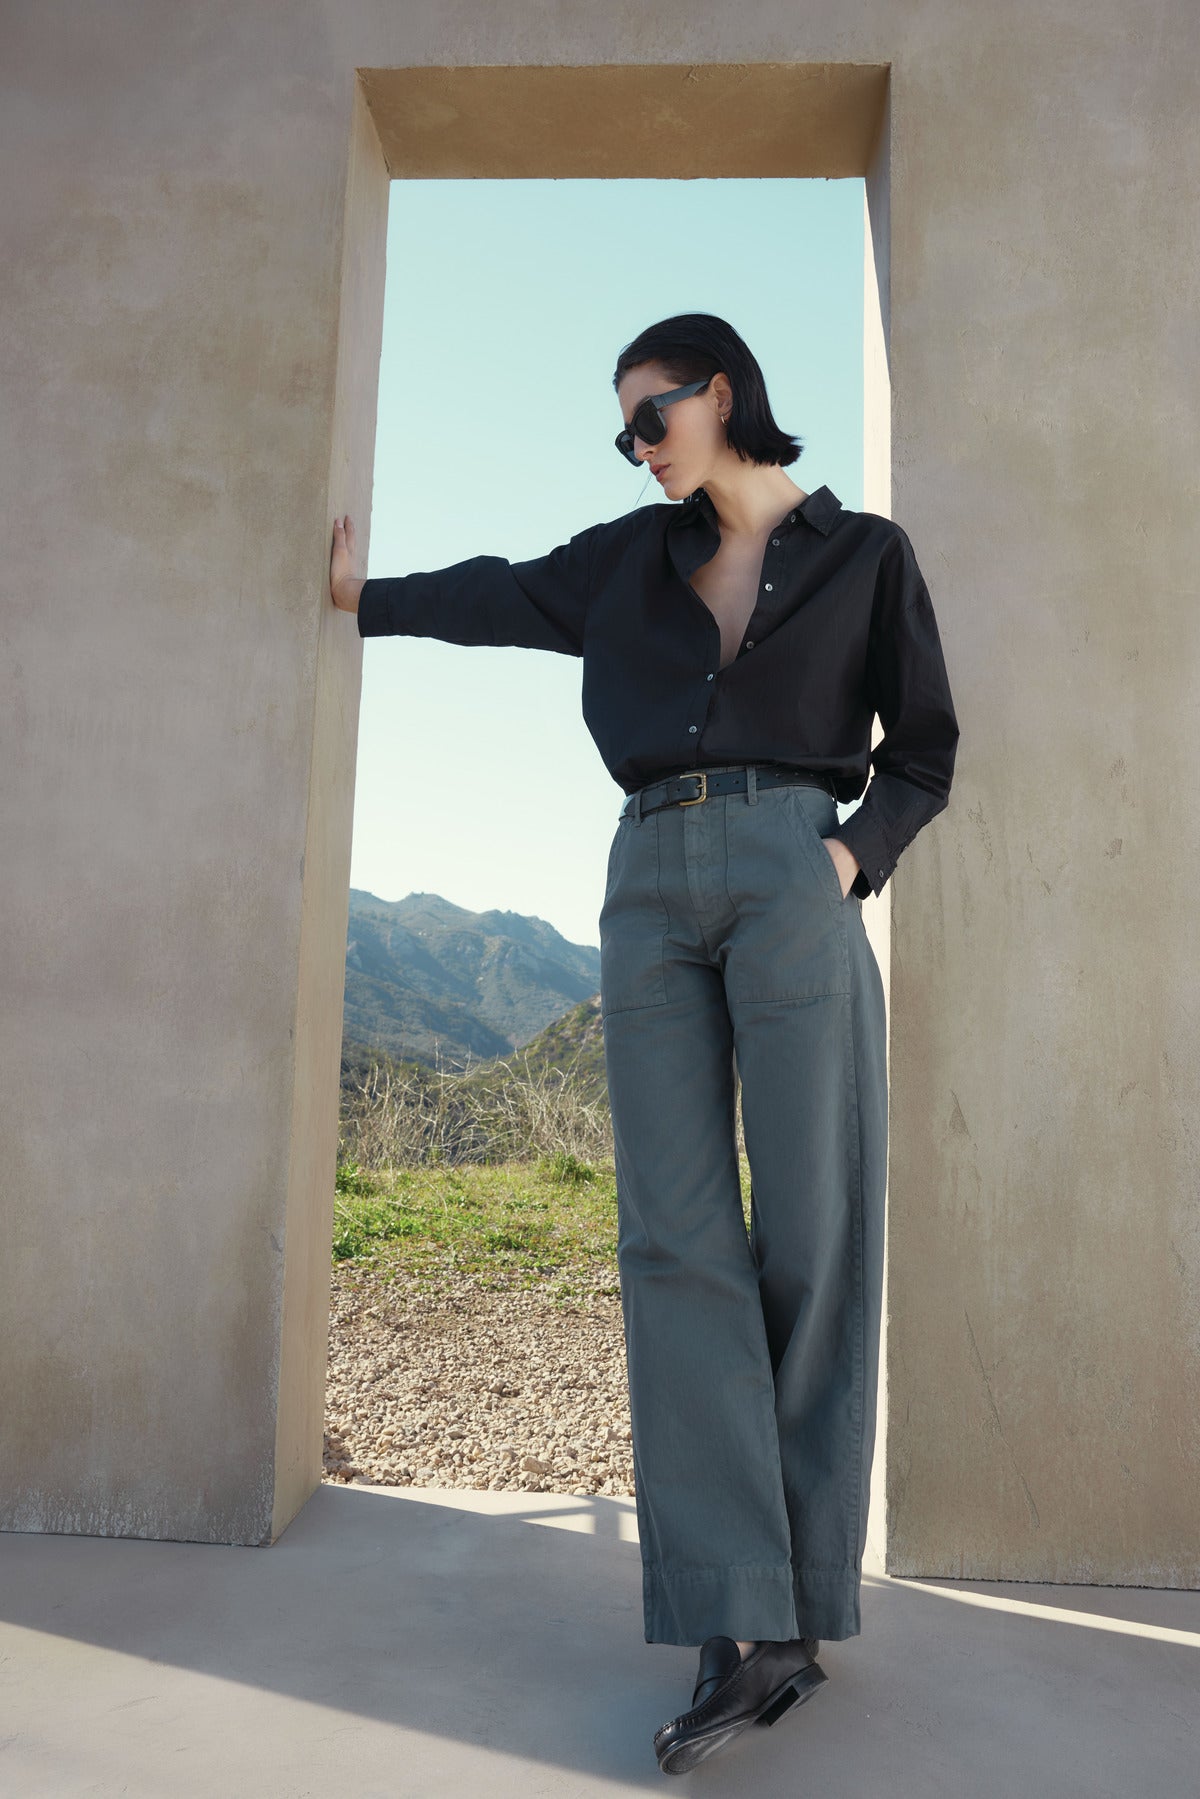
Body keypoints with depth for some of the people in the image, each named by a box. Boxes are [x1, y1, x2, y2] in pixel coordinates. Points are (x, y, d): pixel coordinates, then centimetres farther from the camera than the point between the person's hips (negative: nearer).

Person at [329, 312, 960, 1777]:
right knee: (677, 1238, -8)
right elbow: (510, 597, 35)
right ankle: (740, 1632, -5)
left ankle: (808, 1600, 6)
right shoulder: (634, 557, 22)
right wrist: (368, 595, 46)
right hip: (651, 886, 3)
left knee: (809, 1239, -6)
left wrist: (854, 856, -5)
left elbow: (923, 746, 12)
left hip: (791, 883, -3)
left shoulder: (863, 554, 13)